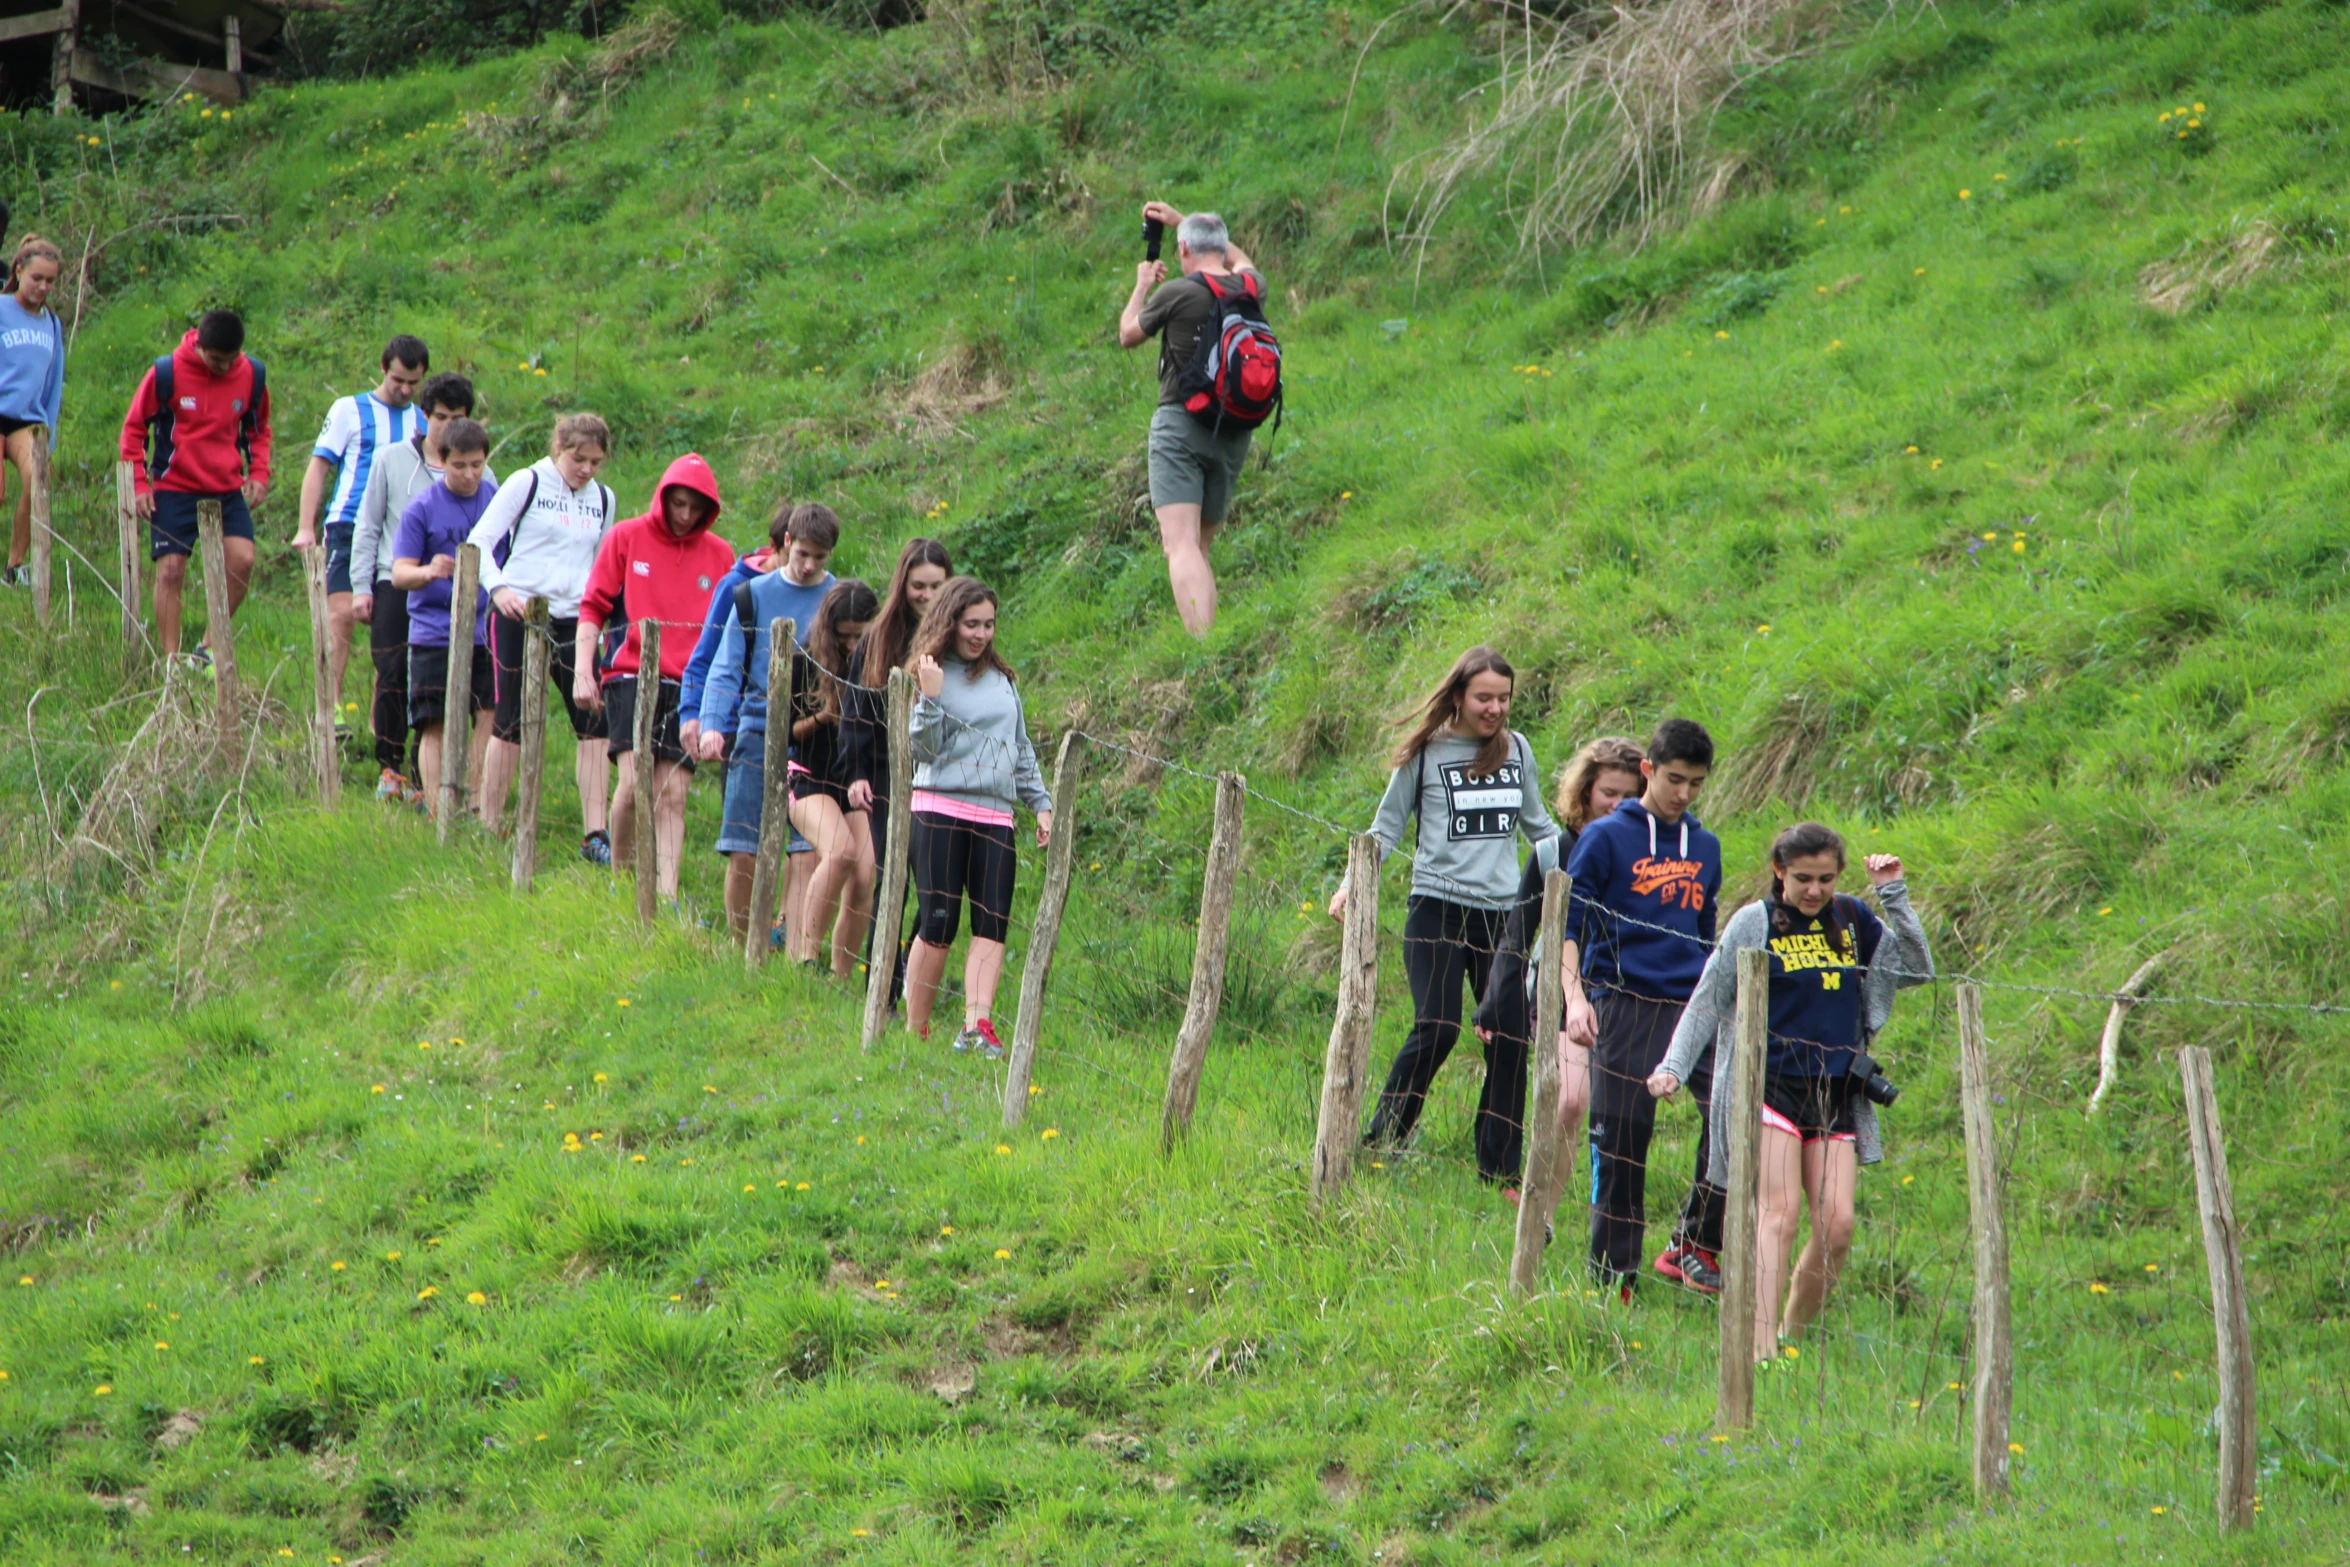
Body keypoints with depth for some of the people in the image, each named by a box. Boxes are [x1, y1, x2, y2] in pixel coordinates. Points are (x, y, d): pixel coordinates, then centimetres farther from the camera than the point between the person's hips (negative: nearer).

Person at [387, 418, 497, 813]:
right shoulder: (422, 509, -4)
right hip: (434, 633, -3)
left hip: (488, 631, 3)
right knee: (435, 725, -4)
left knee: (489, 720, -3)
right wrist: (428, 572, -28)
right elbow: (399, 573, -8)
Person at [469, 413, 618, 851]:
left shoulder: (603, 500, 13)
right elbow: (480, 540, -8)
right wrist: (498, 588, -24)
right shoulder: (528, 484, -2)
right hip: (518, 617, -4)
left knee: (595, 724, -7)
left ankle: (595, 835, -7)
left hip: (573, 621, 4)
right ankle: (487, 829, 10)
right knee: (510, 725, -1)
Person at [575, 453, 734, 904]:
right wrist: (582, 670, -4)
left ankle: (667, 896, -5)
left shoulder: (719, 555, 11)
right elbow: (592, 607, 6)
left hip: (689, 688, 2)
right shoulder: (627, 538, 5)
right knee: (634, 782, -16)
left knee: (672, 795, -3)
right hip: (631, 677, -2)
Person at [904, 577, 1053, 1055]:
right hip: (940, 810, -5)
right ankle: (915, 1030, 3)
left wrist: (1040, 804, 18)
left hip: (995, 818, 5)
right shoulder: (931, 675, 1)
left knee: (992, 925, -10)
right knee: (937, 925, -6)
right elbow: (922, 749, -7)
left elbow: (1022, 750, 24)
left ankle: (978, 1023, -19)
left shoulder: (1002, 679, 17)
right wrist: (929, 699, -20)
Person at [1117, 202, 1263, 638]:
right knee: (1200, 546, 15)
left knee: (1181, 547, -15)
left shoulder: (1175, 294, -8)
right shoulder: (1249, 288, 7)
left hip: (1181, 423, -6)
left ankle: (1202, 644, -31)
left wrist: (1143, 285, 27)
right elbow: (1239, 259, 33)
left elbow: (1128, 335, 10)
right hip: (1234, 433, 6)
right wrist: (1181, 221, 40)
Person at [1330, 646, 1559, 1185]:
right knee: (1436, 1029, -15)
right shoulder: (1426, 751, 0)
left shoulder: (1517, 749, 10)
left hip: (1501, 914, 4)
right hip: (1438, 907, -4)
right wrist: (1354, 882, -8)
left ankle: (1501, 1168, 9)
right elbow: (1388, 826, 5)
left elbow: (1538, 826, 22)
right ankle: (1382, 1140, 0)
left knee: (1511, 1038, 0)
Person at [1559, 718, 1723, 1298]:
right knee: (1621, 1141, -2)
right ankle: (1612, 1274, 7)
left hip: (1695, 1007, 4)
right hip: (1626, 1005, -4)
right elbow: (1568, 924, 0)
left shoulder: (1705, 847, 16)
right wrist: (1575, 996, -12)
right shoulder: (1606, 837, 2)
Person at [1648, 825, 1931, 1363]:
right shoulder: (1754, 923, 2)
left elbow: (1918, 971, 8)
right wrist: (1673, 1067, -2)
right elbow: (1708, 1001, 7)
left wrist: (1894, 895, 1)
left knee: (1837, 1225, -5)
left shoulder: (1853, 921, 11)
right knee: (1779, 1212, -19)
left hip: (1837, 1096, 4)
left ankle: (1793, 1334, 13)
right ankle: (1761, 1346, -26)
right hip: (1770, 1086, -4)